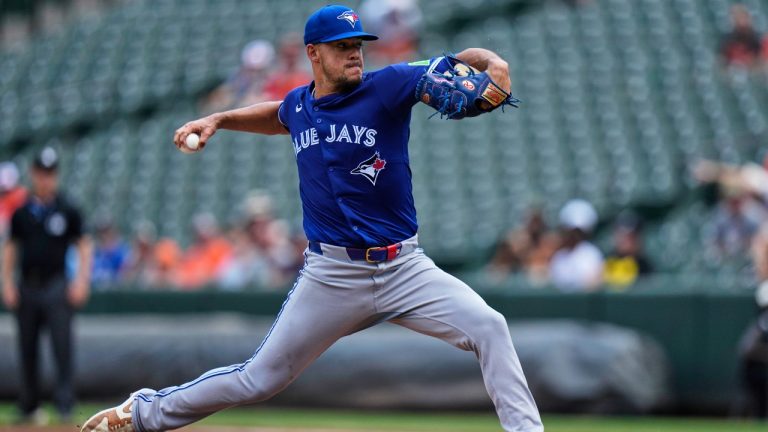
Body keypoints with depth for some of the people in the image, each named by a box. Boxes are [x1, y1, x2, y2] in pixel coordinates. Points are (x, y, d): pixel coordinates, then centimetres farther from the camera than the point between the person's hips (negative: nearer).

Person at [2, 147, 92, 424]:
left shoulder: (68, 211, 3)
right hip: (27, 286, 3)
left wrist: (81, 280, -7)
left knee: (62, 344, -13)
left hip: (56, 286, -3)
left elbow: (83, 246, 4)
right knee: (27, 349, 7)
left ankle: (64, 401, -14)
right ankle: (28, 406, 17)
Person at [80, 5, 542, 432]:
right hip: (331, 274, 1)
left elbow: (457, 63, -12)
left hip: (403, 268, -1)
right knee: (259, 379, 5)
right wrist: (218, 120, 23)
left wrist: (491, 63, -33)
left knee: (488, 326, -22)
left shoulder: (387, 86, -6)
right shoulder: (299, 105, 6)